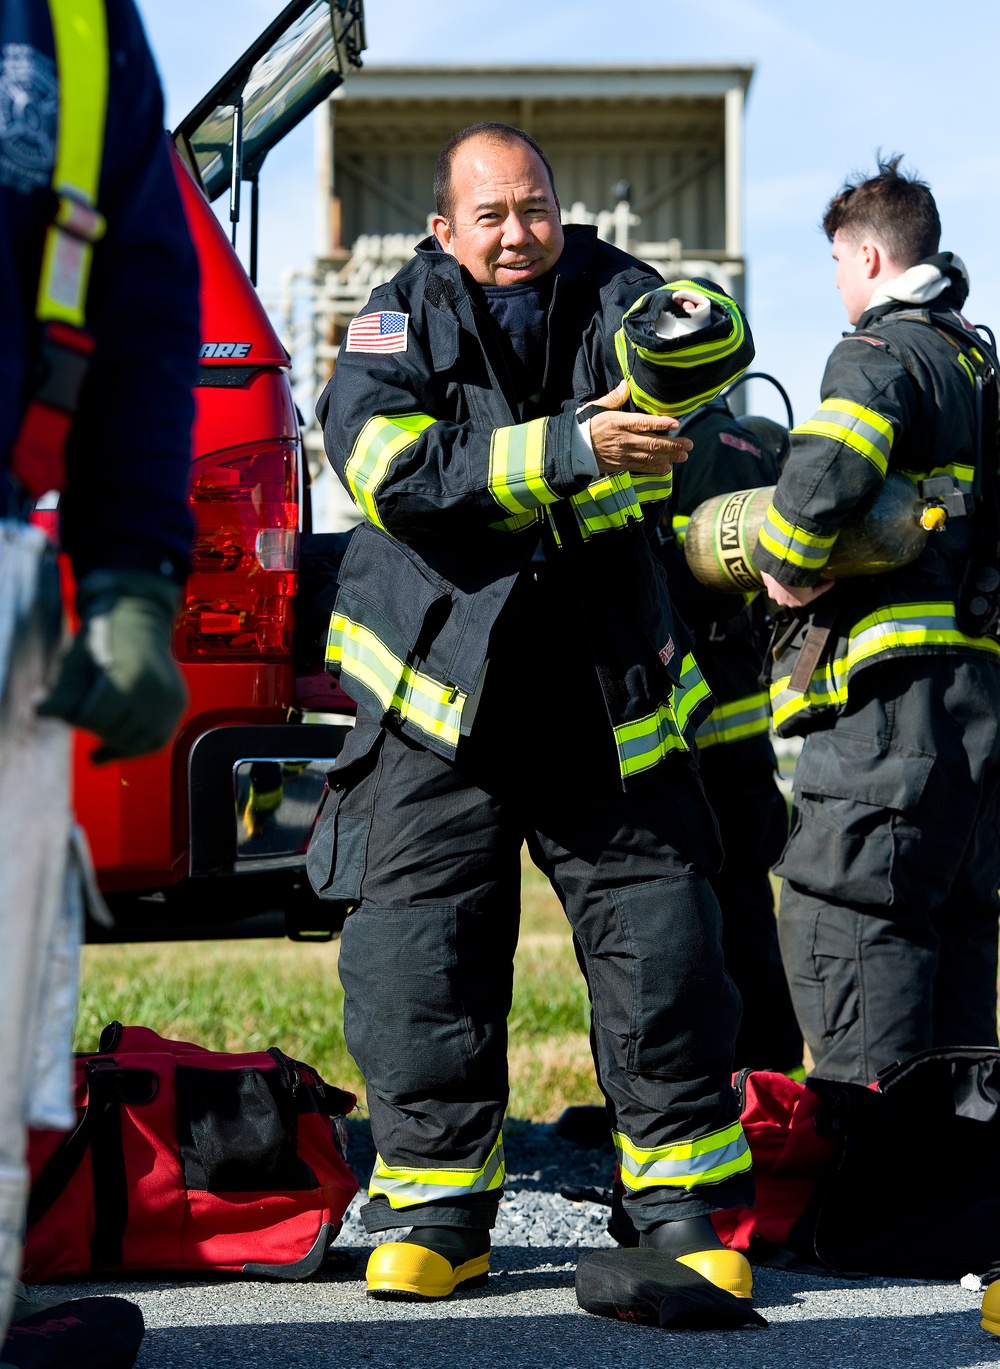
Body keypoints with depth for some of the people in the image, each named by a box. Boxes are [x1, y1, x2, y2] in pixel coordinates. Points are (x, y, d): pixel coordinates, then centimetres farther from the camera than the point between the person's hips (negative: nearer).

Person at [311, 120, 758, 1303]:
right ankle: (436, 1210, 13)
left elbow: (716, 338, -18)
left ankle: (682, 1204, 12)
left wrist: (666, 345, -42)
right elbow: (391, 468, -19)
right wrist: (570, 448, -27)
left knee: (664, 952, -1)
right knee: (415, 969, -1)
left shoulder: (609, 296, 2)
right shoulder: (401, 323, -2)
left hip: (606, 705, 1)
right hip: (438, 704, -1)